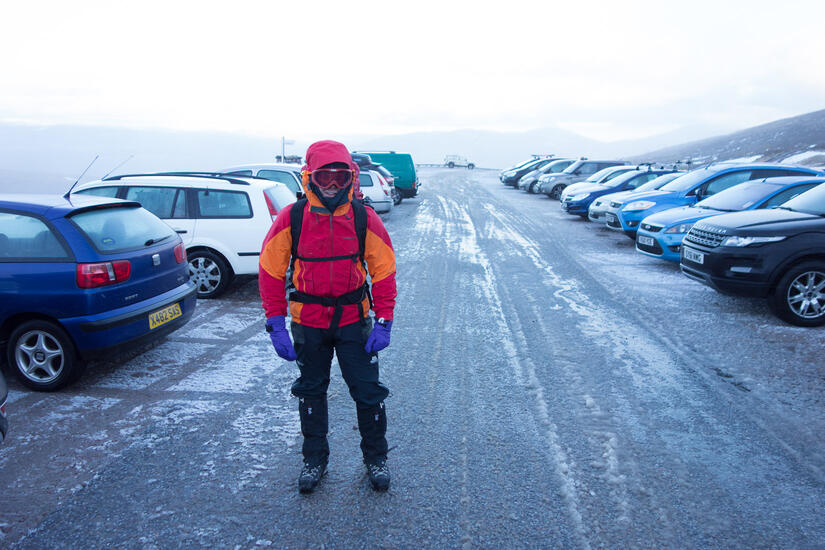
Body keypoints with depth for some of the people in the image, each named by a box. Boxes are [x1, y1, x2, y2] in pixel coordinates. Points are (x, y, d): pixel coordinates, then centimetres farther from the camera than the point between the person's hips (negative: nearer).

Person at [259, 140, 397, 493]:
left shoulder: (365, 219, -9)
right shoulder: (291, 219, -9)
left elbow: (384, 272, -3)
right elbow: (271, 272, -4)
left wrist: (383, 323, -8)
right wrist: (276, 324, -8)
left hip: (354, 320, 0)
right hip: (307, 322, 1)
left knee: (368, 390, 5)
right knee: (311, 392, 15)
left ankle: (376, 457, 29)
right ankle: (314, 459, 35)